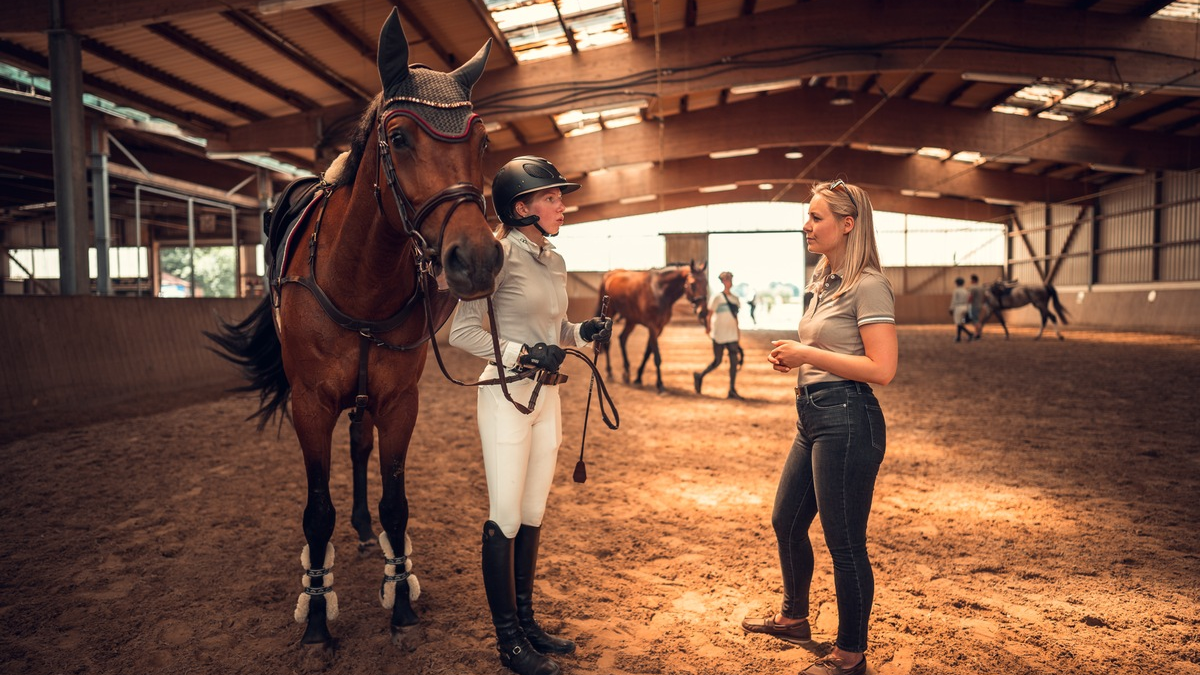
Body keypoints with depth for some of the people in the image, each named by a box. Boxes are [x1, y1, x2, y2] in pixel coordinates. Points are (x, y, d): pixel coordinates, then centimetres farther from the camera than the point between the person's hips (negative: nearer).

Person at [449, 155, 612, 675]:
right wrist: (521, 352, -23)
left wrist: (585, 332, 1)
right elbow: (461, 330, -15)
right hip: (507, 395, -7)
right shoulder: (499, 254, -13)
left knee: (533, 516, 14)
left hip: (547, 397, 8)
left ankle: (526, 622, 29)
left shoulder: (554, 261, 10)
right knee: (505, 518, 1)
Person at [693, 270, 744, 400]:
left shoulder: (735, 298, 11)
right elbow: (710, 314, -5)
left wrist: (738, 335, 16)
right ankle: (699, 376, 27)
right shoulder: (717, 297, -5)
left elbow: (735, 317, 16)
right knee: (717, 361, 2)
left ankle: (732, 390, 3)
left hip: (732, 335, 5)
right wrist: (708, 326, -15)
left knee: (734, 361, -2)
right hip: (719, 335, -5)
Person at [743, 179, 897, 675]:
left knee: (845, 543, 2)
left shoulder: (868, 286, -14)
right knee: (786, 523, 21)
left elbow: (881, 369, -21)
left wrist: (807, 354, -17)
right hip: (812, 417, 10)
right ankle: (794, 618, 43)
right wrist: (792, 359, 6)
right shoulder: (824, 281, 14)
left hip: (848, 422, -10)